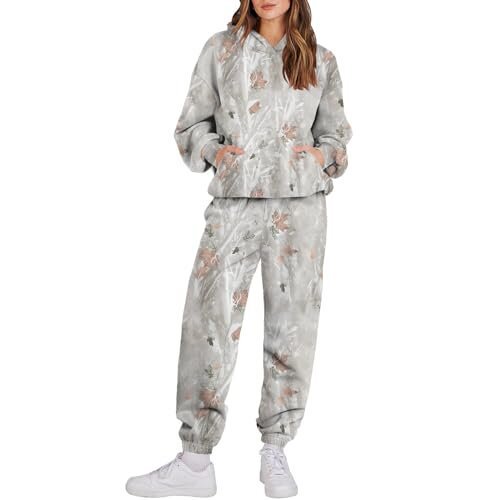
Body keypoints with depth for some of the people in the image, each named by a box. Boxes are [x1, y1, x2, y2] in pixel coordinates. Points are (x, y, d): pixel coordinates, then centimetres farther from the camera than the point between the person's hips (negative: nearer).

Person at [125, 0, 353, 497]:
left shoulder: (320, 60, 12)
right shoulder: (221, 49, 10)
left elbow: (337, 131, 18)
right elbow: (191, 124, 13)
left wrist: (323, 155, -2)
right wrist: (213, 150, -6)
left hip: (300, 204, 1)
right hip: (235, 200, -1)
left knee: (292, 322, 3)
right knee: (209, 321, -6)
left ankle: (275, 451, 17)